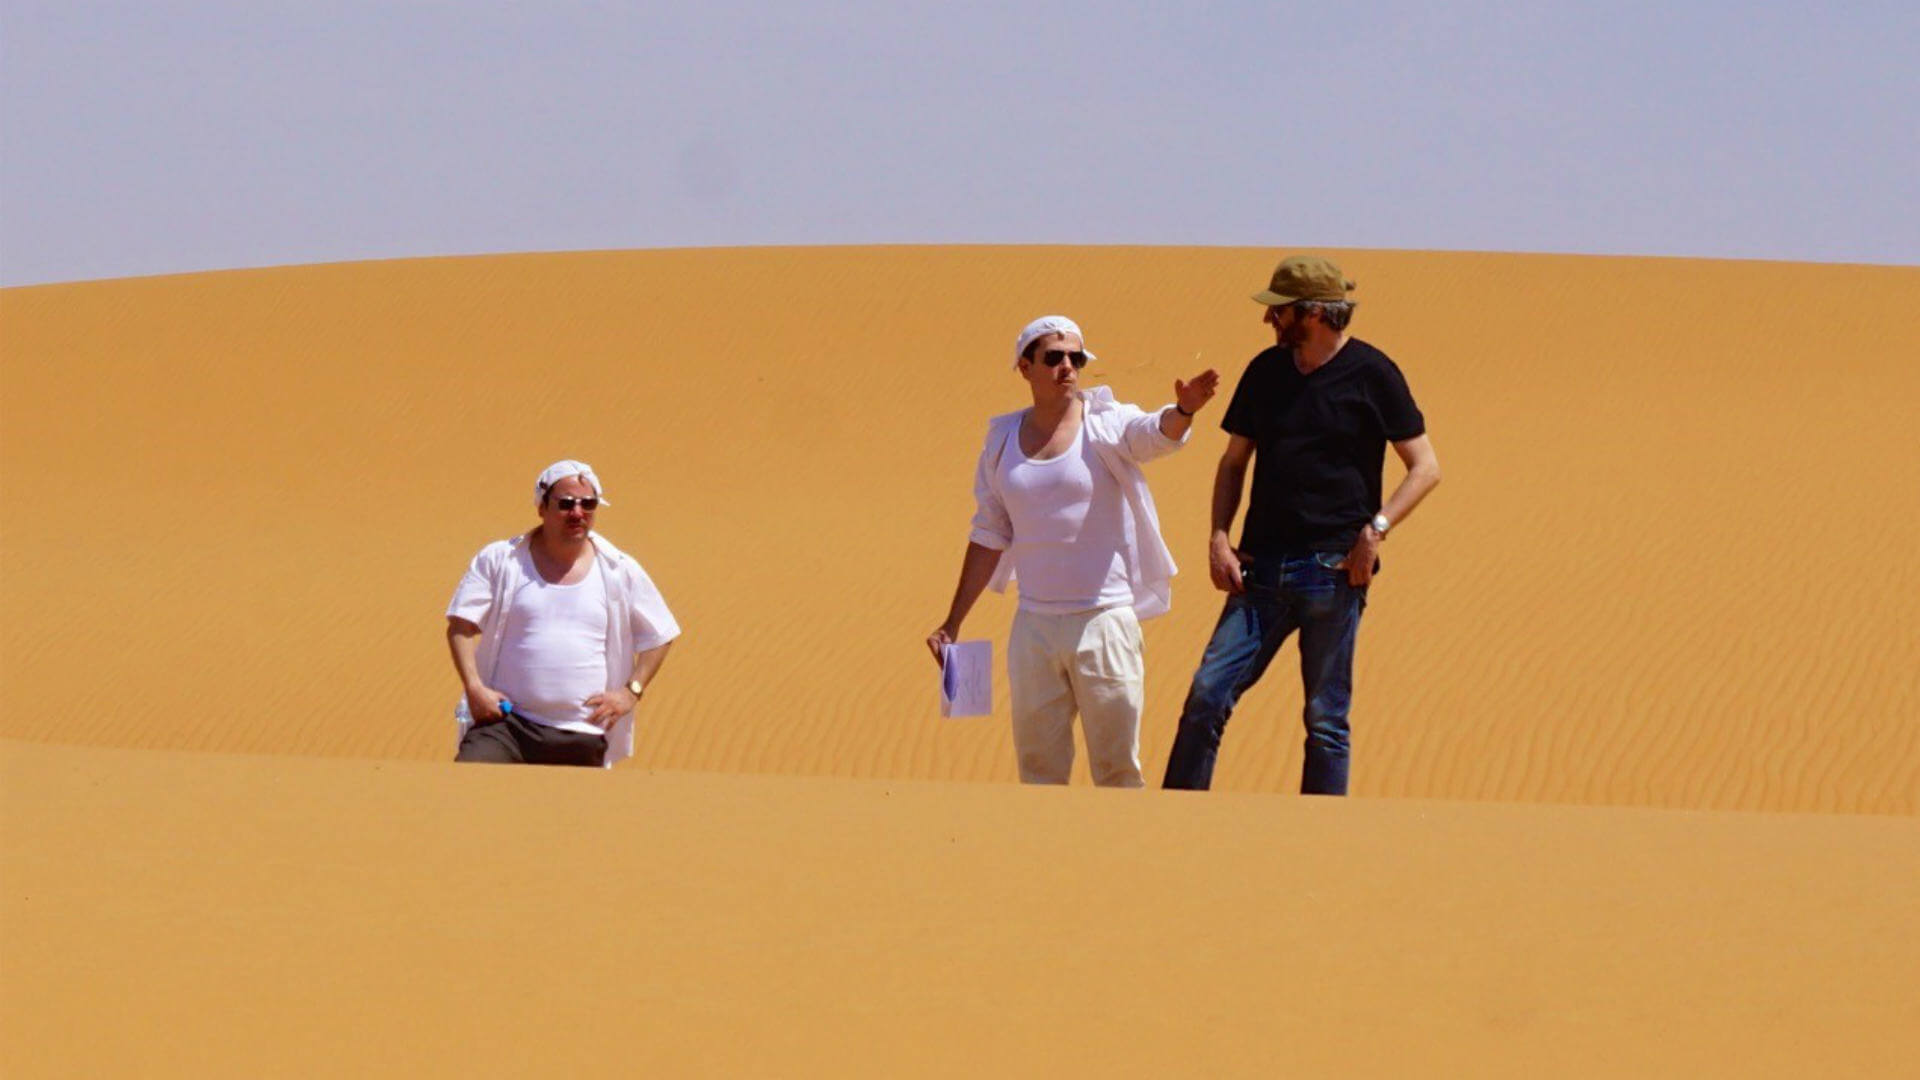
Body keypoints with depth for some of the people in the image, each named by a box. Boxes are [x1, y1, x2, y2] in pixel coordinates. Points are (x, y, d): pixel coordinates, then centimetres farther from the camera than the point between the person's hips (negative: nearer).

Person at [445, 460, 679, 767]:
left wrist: (631, 691, 5)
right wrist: (474, 687, -10)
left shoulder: (621, 572, 8)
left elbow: (659, 635, 17)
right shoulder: (500, 560, 5)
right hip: (504, 722, -2)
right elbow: (461, 626, 3)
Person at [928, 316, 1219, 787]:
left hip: (1104, 620, -4)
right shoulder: (1002, 441, 8)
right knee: (1037, 767, 8)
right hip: (1034, 625, 4)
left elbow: (1157, 434, -25)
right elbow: (990, 536, 15)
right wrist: (952, 623, 14)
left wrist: (1183, 410, -49)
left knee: (1118, 770, -1)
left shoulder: (1105, 426, -4)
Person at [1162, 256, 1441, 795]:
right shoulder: (1266, 371, 12)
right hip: (1264, 565, 4)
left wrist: (1377, 528, -14)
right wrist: (1219, 538, 4)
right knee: (1208, 695, -5)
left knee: (1326, 720, -1)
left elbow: (1425, 468, 0)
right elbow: (1234, 462, 19)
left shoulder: (1372, 374, -2)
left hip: (1333, 571, -4)